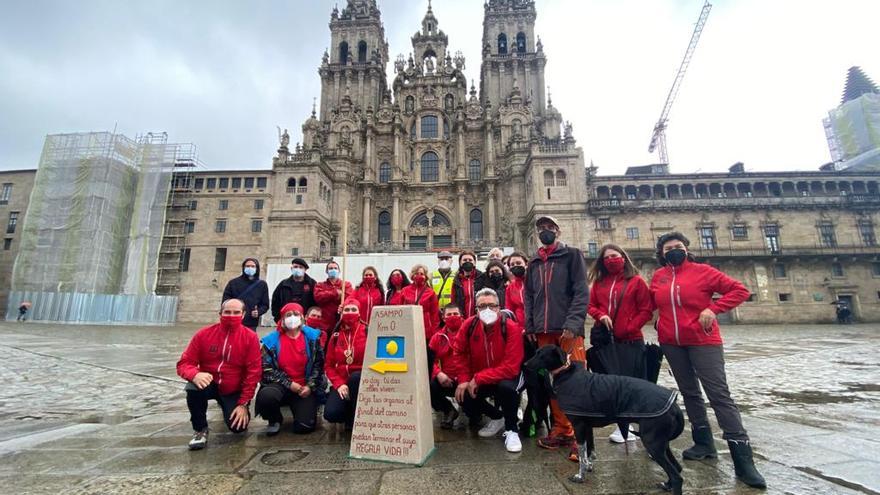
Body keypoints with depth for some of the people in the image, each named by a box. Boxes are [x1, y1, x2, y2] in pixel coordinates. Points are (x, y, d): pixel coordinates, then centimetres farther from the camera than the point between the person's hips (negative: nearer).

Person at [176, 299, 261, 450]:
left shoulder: (250, 337, -15)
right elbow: (184, 363, -10)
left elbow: (253, 372, -14)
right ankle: (200, 429, -5)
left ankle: (226, 406, 22)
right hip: (209, 383, 1)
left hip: (234, 391, -1)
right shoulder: (204, 334, -10)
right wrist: (195, 375, -34)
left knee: (238, 426, -16)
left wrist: (243, 403, -16)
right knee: (193, 388, -32)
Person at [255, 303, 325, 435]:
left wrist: (310, 386, -9)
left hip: (305, 388, 0)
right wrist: (289, 384, -11)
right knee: (265, 396, -34)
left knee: (305, 426, -16)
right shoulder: (272, 340, -1)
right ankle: (275, 420, 1)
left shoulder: (312, 337, 0)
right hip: (280, 385, 1)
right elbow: (267, 369, -4)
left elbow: (318, 364, 2)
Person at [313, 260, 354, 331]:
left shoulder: (346, 284, 10)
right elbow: (318, 297, -6)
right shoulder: (320, 285, 14)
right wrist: (336, 292, -9)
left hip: (342, 322, 0)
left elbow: (349, 297, -8)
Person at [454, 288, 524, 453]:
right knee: (463, 396, -18)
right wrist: (464, 379, -13)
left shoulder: (511, 328, -26)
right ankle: (496, 417, 13)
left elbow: (510, 368, -29)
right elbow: (460, 353, 0)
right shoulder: (469, 325, -15)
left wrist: (478, 379, -28)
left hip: (506, 377, -4)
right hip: (477, 381, 4)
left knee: (506, 388, -35)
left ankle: (511, 430, -4)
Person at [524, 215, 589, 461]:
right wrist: (530, 327, 7)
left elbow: (581, 292, -5)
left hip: (568, 330, -5)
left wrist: (571, 325, -15)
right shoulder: (534, 263, 18)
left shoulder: (572, 255, 4)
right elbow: (529, 297, 18)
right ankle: (561, 430, 20)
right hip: (543, 332, 5)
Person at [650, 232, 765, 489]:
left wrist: (713, 309, -16)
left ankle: (743, 459, -1)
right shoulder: (658, 277, 4)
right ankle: (704, 444, 29)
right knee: (689, 393, 14)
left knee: (719, 394, -7)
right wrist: (659, 325, 3)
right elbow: (651, 304, 18)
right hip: (671, 343, 4)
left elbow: (740, 290, -5)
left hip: (703, 342, -4)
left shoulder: (703, 271, -5)